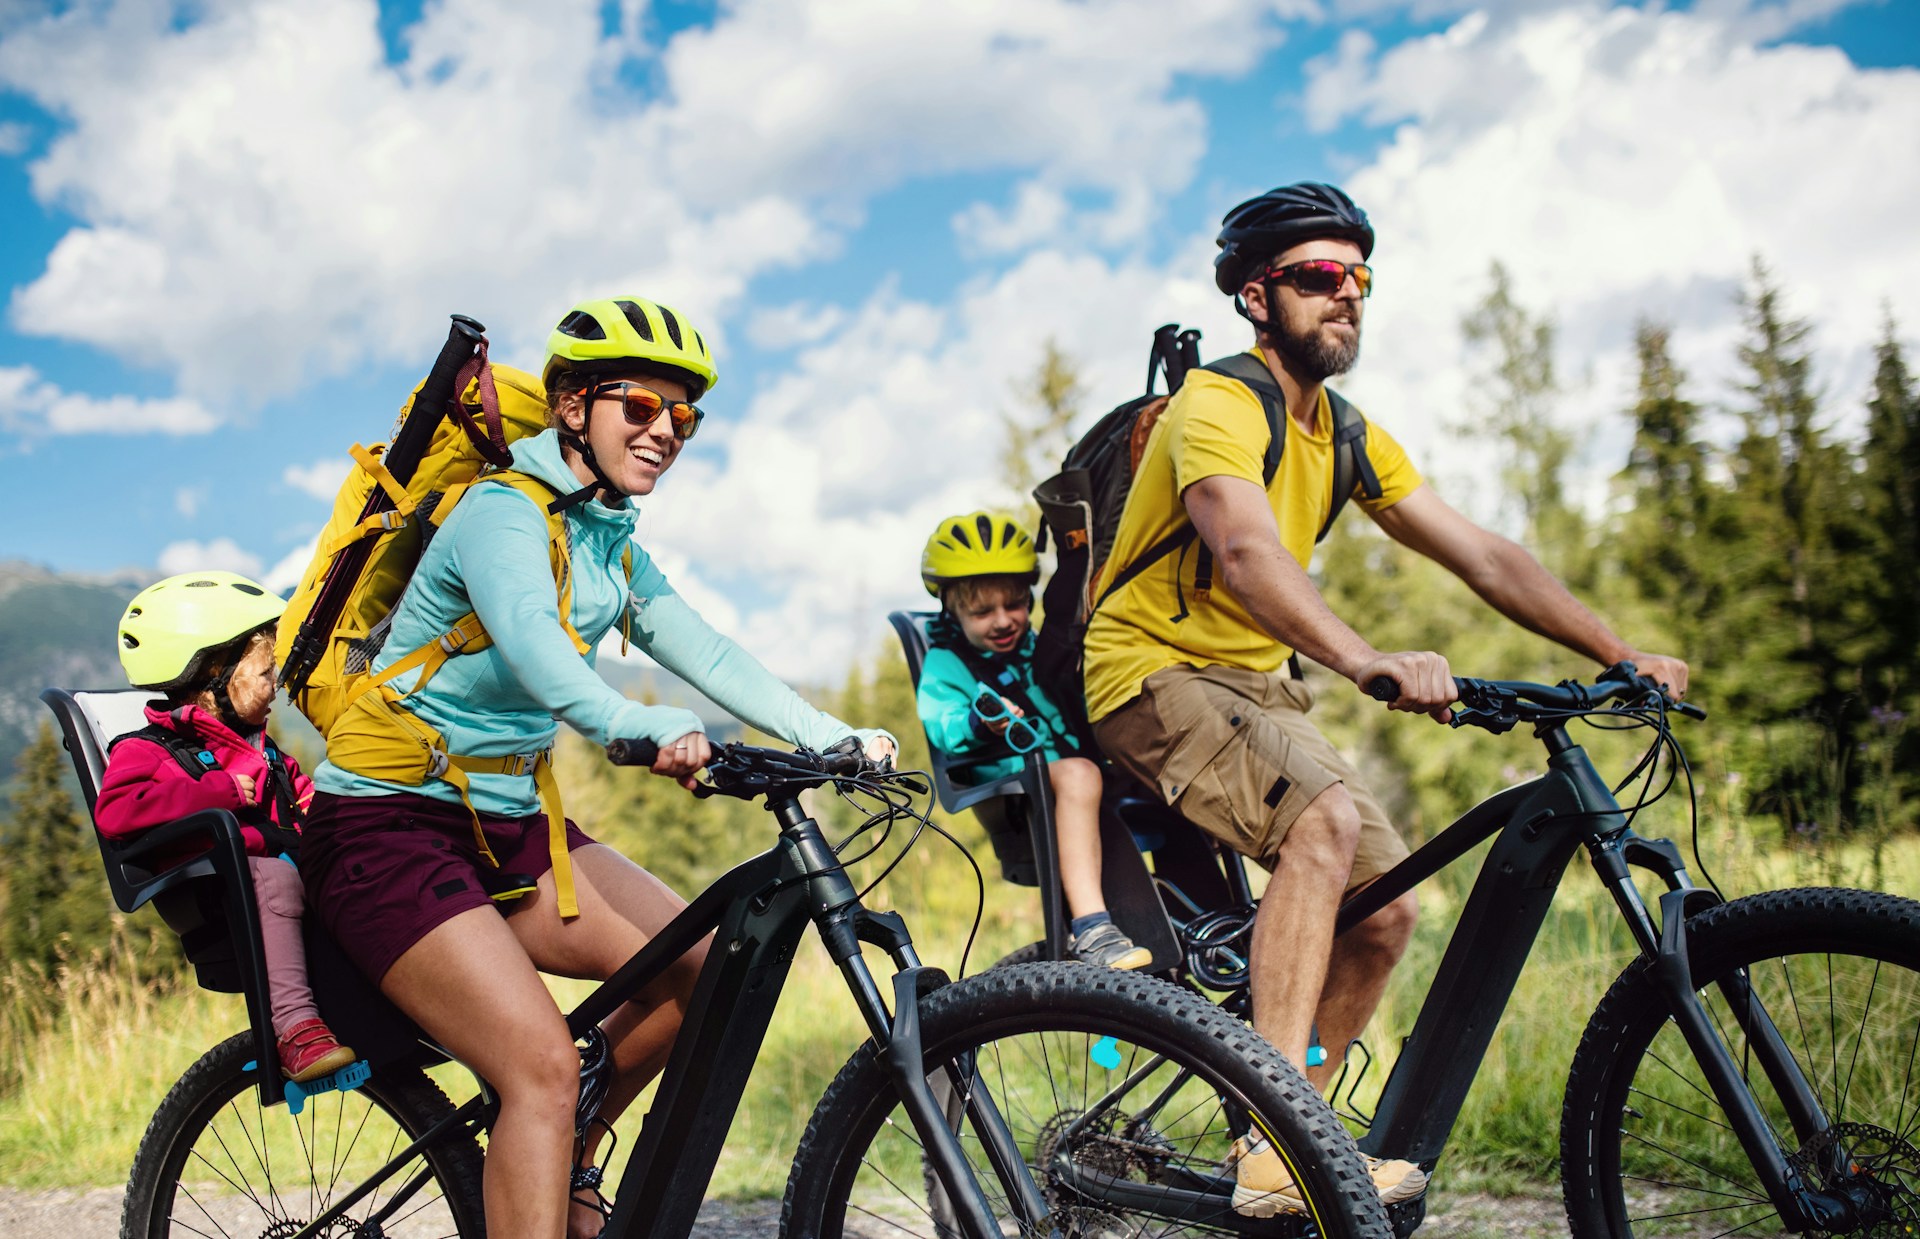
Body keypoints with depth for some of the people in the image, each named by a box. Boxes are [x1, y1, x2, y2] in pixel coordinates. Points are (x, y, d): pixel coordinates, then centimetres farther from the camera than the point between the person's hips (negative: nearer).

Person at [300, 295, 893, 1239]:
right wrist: (647, 731, -54)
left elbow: (708, 656, 3)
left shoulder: (615, 551, 11)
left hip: (507, 820, 9)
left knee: (699, 969, 0)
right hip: (390, 822, -8)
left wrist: (833, 737, -9)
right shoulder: (503, 514, -16)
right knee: (543, 1064, -23)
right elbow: (532, 646, -36)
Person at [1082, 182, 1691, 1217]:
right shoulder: (1218, 405, -16)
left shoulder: (1346, 437, 10)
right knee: (1327, 814, -32)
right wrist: (1370, 663, -52)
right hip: (1157, 675, -8)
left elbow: (1481, 555, 7)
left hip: (1254, 687, 9)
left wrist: (1620, 653, -3)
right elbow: (1247, 551, -36)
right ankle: (1277, 1152, -33)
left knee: (1388, 904, 0)